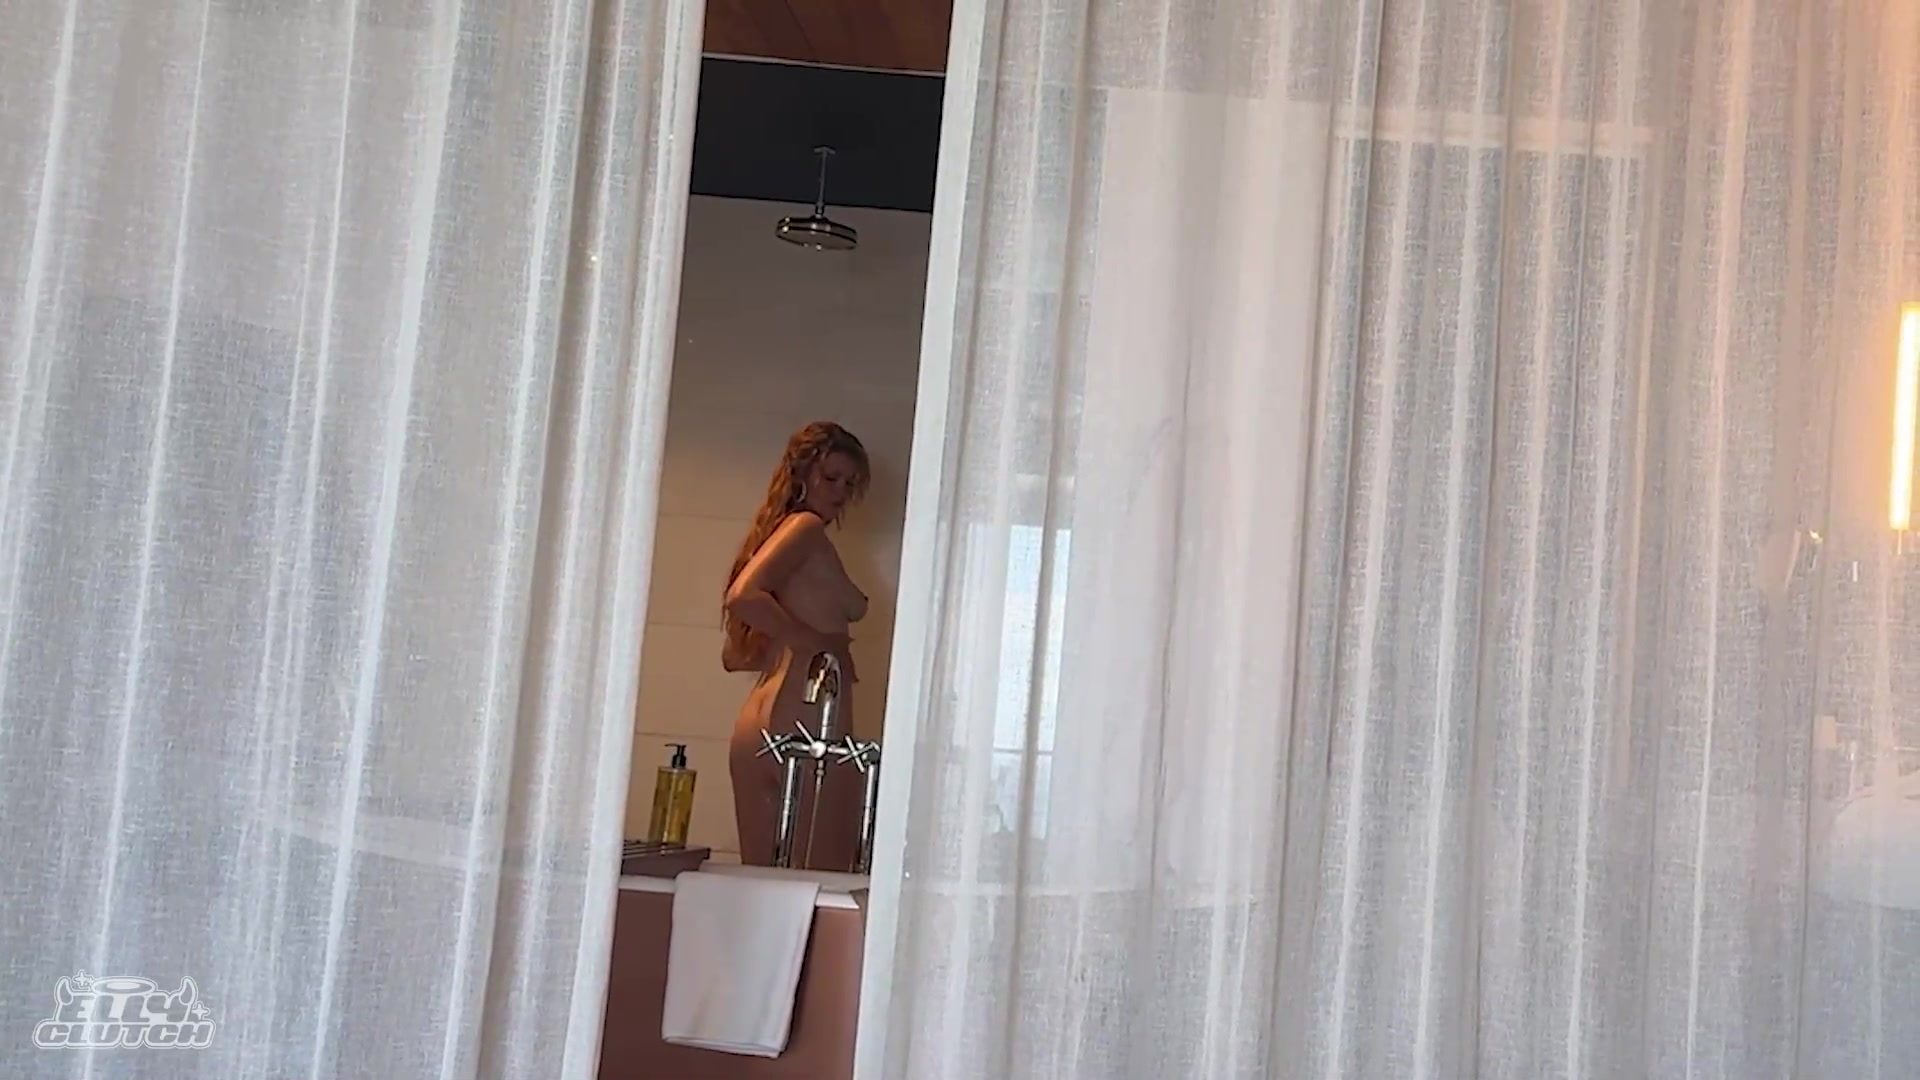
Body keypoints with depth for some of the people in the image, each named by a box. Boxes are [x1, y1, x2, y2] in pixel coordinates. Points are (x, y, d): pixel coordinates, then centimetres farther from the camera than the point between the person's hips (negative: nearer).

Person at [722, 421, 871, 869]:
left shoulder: (778, 532, 22)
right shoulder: (805, 527, -3)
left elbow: (734, 655, 24)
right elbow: (744, 596, -21)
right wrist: (817, 644, -13)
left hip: (759, 722, 9)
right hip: (806, 723, -9)